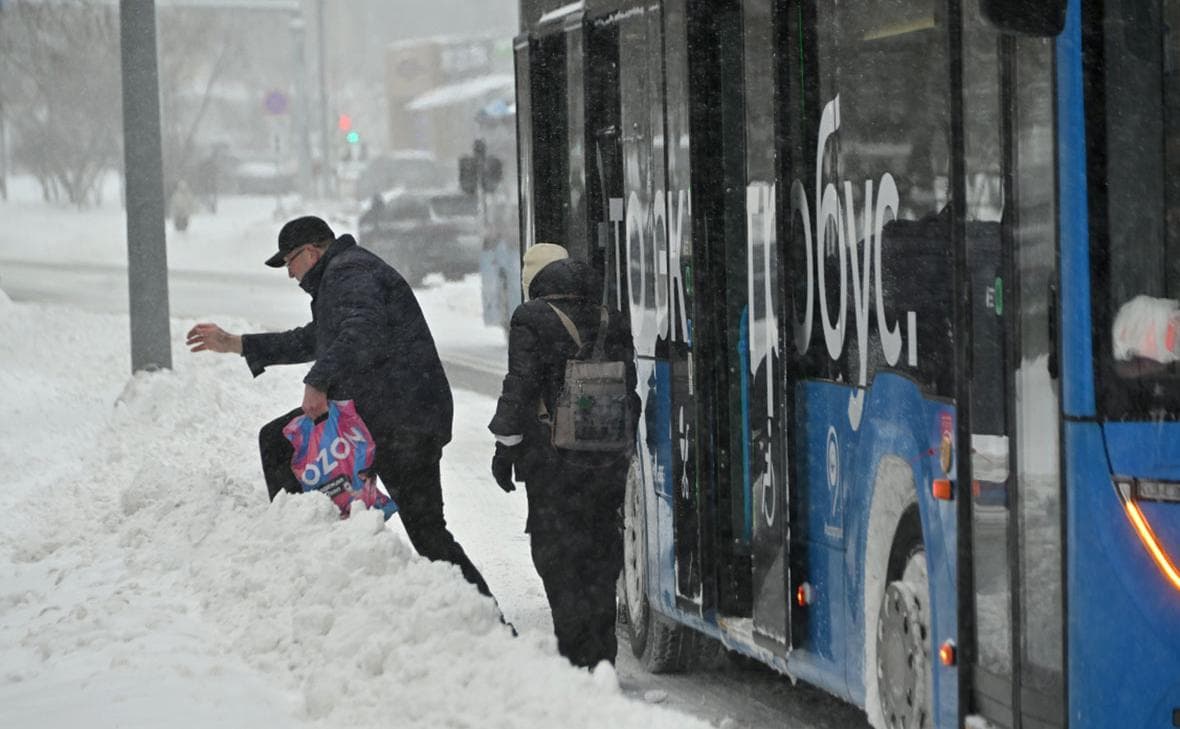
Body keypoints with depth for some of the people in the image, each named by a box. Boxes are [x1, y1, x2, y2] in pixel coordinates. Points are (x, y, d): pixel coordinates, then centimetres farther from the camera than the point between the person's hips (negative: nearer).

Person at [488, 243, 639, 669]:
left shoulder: (531, 321, -6)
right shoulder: (611, 323, 10)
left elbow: (519, 389, -9)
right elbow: (629, 388, 12)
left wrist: (505, 446, -2)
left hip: (554, 461, -5)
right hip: (609, 459, 5)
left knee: (558, 554, 0)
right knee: (601, 554, 12)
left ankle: (577, 654, -7)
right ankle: (602, 654, 14)